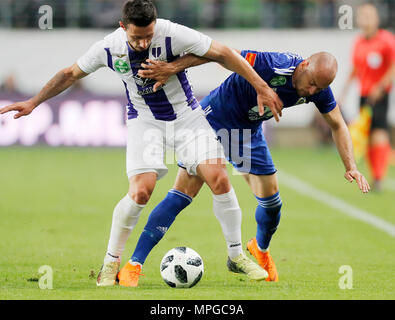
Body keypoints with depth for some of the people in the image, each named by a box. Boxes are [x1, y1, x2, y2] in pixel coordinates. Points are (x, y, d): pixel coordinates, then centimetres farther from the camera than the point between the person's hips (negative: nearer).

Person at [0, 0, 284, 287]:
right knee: (141, 191, -19)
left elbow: (222, 54, -18)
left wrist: (261, 88, -18)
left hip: (186, 114, 0)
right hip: (144, 120, 0)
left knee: (219, 179, -13)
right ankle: (111, 262, 0)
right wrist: (34, 102, 6)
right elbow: (71, 74, 3)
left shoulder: (173, 35, -23)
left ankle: (237, 255, 6)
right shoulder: (109, 48, -15)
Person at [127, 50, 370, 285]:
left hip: (249, 131, 6)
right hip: (213, 120, -6)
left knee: (271, 200, 3)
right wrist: (173, 67, -40)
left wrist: (351, 166, -10)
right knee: (182, 195, -13)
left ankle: (261, 249, 38)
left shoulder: (319, 88, -15)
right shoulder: (272, 66, -35)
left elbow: (337, 124, 0)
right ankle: (135, 263, -13)